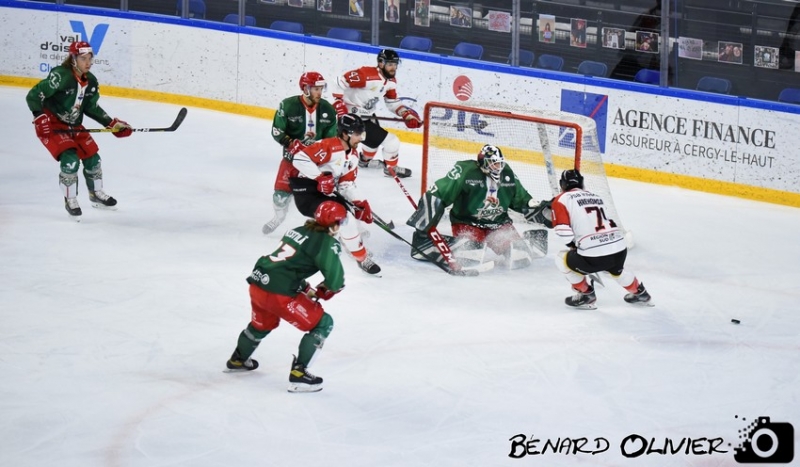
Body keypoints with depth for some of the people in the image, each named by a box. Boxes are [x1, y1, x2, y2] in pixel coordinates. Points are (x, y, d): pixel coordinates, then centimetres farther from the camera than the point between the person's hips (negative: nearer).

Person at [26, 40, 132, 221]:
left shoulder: (91, 81, 0)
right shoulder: (60, 76, -26)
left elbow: (91, 107, 11)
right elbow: (33, 96, -25)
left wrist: (112, 124, 5)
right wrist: (41, 119, -28)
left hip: (73, 125, 8)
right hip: (50, 125, -8)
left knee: (92, 158, 9)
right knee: (70, 159, -22)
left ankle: (96, 194, 35)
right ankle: (70, 201, -2)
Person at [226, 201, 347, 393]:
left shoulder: (299, 231, 18)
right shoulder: (326, 242, -7)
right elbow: (336, 281, -14)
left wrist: (306, 289, 22)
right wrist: (322, 291, 8)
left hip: (257, 283, 9)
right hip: (278, 293, -9)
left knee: (263, 323, 37)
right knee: (322, 324, 2)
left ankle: (238, 360, 58)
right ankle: (298, 374, -1)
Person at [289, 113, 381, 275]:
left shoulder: (353, 155, 7)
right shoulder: (328, 146, -23)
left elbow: (347, 184, 8)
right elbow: (300, 158, -29)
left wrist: (360, 202, -7)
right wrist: (320, 177, -32)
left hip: (327, 190, 10)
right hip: (306, 188, -10)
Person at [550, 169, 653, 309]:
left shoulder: (562, 200, 4)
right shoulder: (596, 197, 22)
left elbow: (562, 229, -7)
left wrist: (574, 246, 12)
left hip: (594, 256, -6)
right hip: (620, 250, 6)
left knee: (562, 260, 20)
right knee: (615, 270, 40)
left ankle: (586, 295, 23)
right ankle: (640, 293, 50)